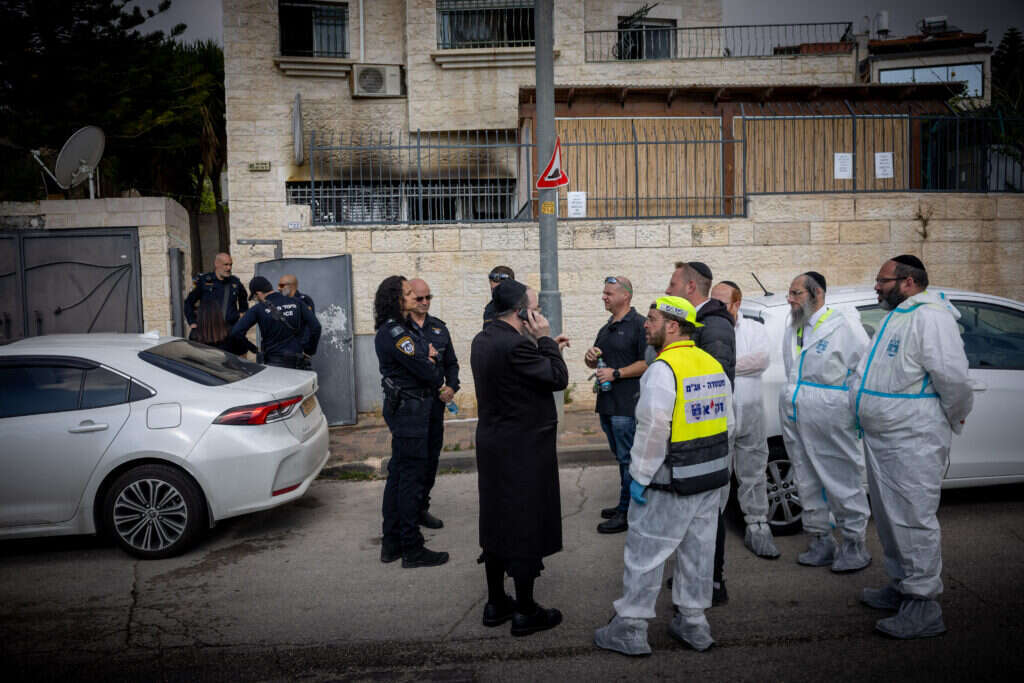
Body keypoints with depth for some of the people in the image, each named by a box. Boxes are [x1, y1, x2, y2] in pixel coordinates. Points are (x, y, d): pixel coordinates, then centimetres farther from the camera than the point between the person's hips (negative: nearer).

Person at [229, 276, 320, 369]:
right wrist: (307, 349, 3)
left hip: (274, 362, -3)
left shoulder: (258, 309, -6)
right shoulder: (296, 303, 0)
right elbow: (316, 326, -6)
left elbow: (236, 332, -10)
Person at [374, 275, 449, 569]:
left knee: (398, 474, 15)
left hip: (402, 409, 10)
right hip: (410, 409, -10)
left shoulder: (400, 329, 14)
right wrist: (437, 377, 3)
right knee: (411, 477, -3)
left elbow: (427, 354, 17)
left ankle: (391, 543, 25)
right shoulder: (394, 333, -18)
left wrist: (427, 357, -5)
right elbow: (429, 373, -18)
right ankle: (412, 550, 7)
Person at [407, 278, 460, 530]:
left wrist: (451, 387, 1)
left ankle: (422, 507, 23)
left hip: (435, 402, 5)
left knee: (431, 456, 10)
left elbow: (451, 363, 17)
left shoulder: (439, 328, 13)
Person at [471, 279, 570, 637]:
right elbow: (559, 378, -17)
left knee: (496, 523, 17)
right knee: (526, 527, 3)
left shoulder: (482, 341, 6)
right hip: (523, 450, -9)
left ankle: (496, 603, 29)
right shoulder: (516, 345, -23)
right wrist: (545, 340, -9)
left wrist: (544, 347, 10)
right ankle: (525, 612, 15)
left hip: (492, 446, 9)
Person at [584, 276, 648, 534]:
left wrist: (616, 373, -19)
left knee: (628, 459, -3)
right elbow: (594, 363, 25)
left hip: (627, 405, -9)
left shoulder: (639, 325, -10)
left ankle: (627, 513, 3)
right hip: (607, 403, 9)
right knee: (621, 457, 17)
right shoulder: (606, 329, 18)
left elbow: (647, 363, -18)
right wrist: (590, 356, 2)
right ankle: (625, 505, 27)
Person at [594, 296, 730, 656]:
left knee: (645, 551, 3)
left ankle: (630, 629, 13)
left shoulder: (663, 369, -19)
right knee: (697, 549, 17)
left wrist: (640, 477, -16)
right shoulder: (713, 365, 8)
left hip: (671, 480, -8)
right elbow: (723, 420, 13)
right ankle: (693, 623, 29)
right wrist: (713, 464, 18)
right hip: (712, 476, 8)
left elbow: (653, 428, -24)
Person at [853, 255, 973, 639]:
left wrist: (955, 418, -10)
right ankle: (900, 587, 33)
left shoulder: (930, 316, -16)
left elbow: (952, 375, -22)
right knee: (889, 517, 18)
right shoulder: (895, 317, 17)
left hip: (913, 440, -10)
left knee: (914, 519, -4)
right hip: (881, 436, 10)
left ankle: (924, 608, 6)